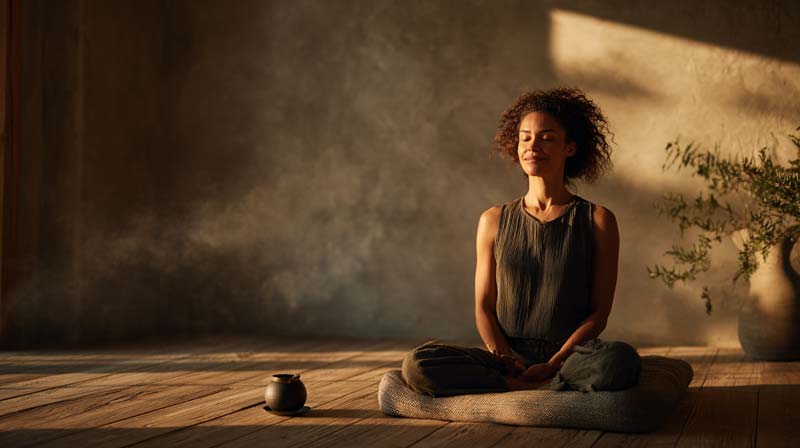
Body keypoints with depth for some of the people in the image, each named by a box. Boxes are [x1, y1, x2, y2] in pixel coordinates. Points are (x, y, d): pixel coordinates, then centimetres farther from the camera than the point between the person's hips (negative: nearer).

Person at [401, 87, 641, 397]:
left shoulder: (597, 221, 5)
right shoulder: (494, 221, 12)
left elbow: (599, 313, 1)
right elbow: (484, 307, 9)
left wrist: (552, 365, -14)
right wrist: (505, 359, -11)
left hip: (570, 357, -2)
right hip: (507, 357, 2)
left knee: (620, 360, -37)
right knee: (417, 364, -25)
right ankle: (545, 388, -22)